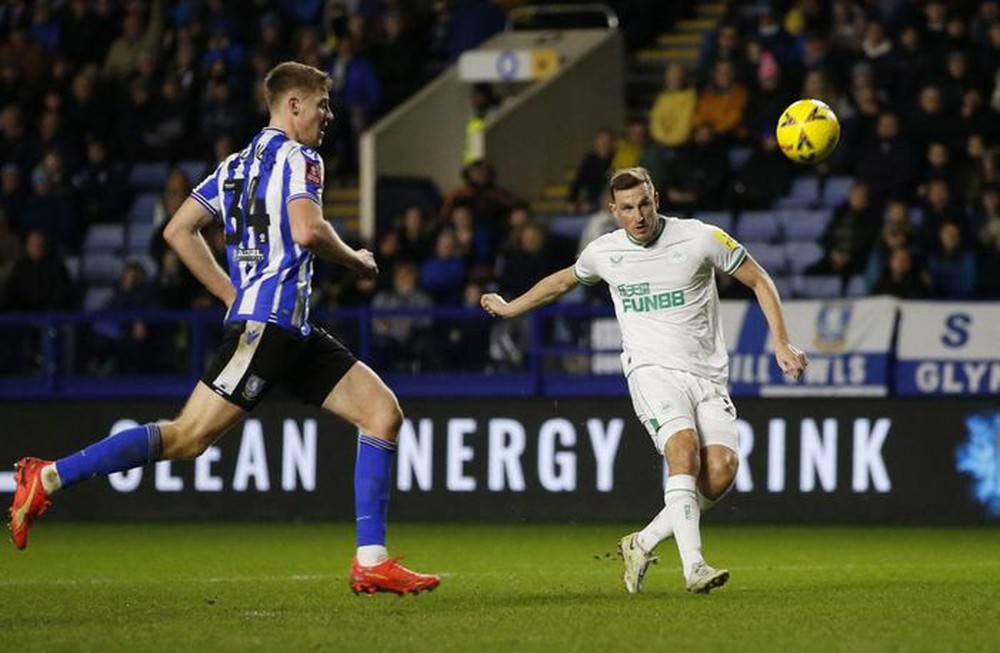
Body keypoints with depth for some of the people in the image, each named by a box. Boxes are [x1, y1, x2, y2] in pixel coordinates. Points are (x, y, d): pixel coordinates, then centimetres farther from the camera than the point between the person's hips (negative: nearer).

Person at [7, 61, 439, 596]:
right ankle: (48, 478, -7)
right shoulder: (298, 158, -5)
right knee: (188, 437, -13)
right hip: (268, 323, -10)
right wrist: (355, 260, -3)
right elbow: (307, 230, -22)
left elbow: (178, 230, 19)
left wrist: (234, 293, 20)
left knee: (383, 412, 4)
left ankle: (371, 561, -1)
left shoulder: (238, 164, 20)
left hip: (294, 332, 10)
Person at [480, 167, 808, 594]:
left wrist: (781, 342, 0)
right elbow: (563, 281, 29)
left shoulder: (701, 238, -1)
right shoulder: (604, 253, 6)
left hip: (708, 373, 1)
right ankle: (692, 566, -38)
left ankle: (643, 544, -1)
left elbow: (759, 281, 8)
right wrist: (510, 308, 38)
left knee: (721, 471, -18)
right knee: (684, 448, -29)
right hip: (653, 368, -1)